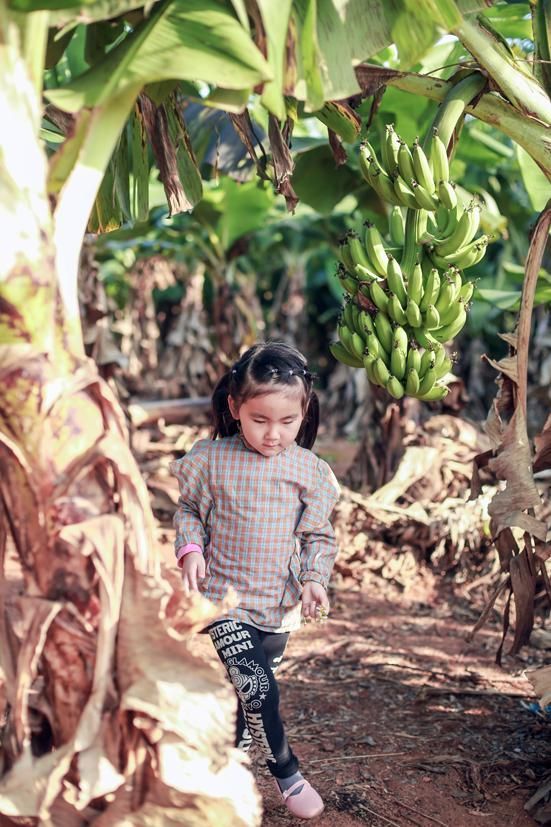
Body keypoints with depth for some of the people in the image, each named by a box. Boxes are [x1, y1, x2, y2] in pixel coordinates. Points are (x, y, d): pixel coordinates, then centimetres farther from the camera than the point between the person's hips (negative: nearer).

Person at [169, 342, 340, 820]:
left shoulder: (310, 471, -6)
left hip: (279, 602, 3)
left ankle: (235, 740, 46)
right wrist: (190, 548, -11)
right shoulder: (211, 459, -11)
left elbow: (318, 535, 3)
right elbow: (188, 509, 5)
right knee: (258, 687, -13)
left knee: (249, 686, 18)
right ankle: (286, 771, 9)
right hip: (224, 598, -3)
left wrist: (316, 577, -12)